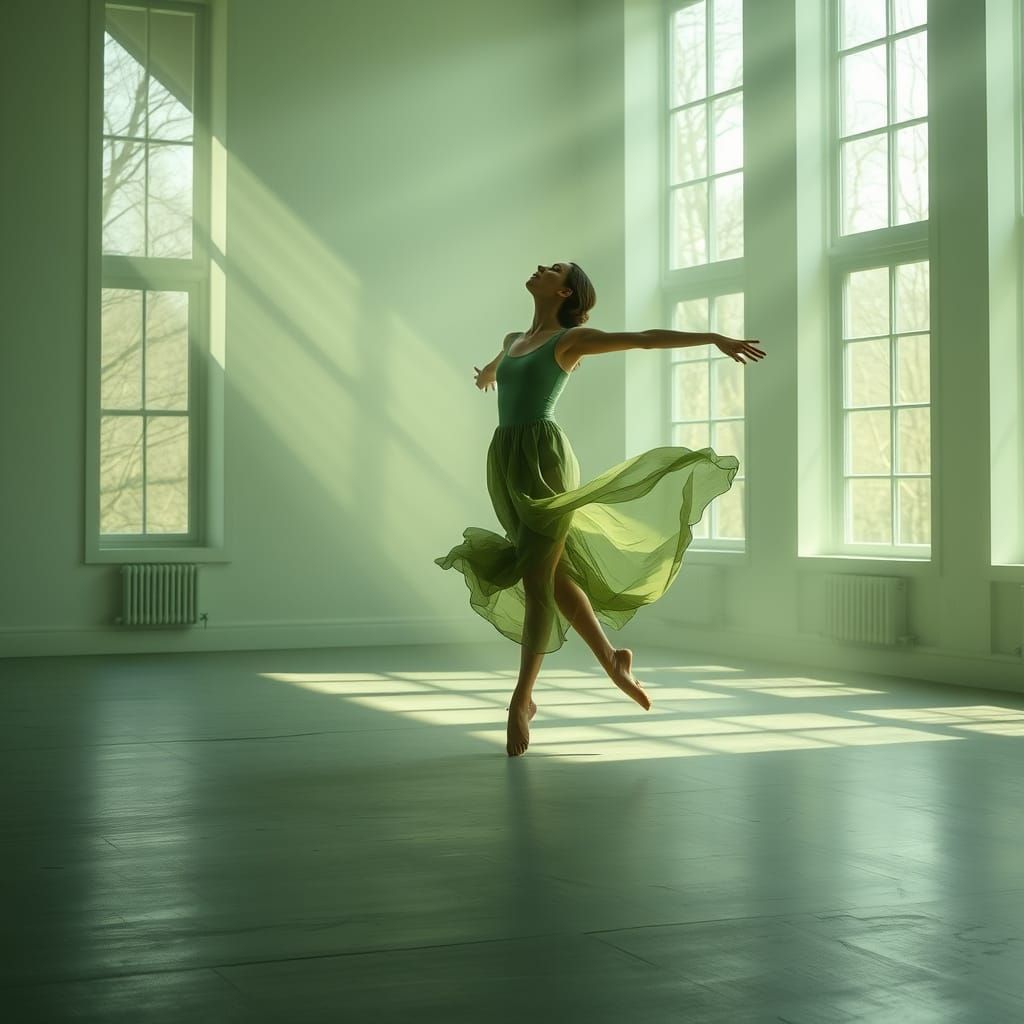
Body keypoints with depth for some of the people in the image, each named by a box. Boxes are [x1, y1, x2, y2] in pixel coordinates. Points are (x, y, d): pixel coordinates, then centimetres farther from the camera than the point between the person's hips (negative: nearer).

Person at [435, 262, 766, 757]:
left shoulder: (571, 338, 1)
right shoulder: (513, 340, 20)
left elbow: (646, 338, -6)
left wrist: (717, 338, -13)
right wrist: (487, 372, 69)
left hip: (544, 458, -7)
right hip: (504, 460, 7)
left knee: (537, 581, -6)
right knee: (554, 574, 9)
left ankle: (522, 699, -1)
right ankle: (611, 660, 23)